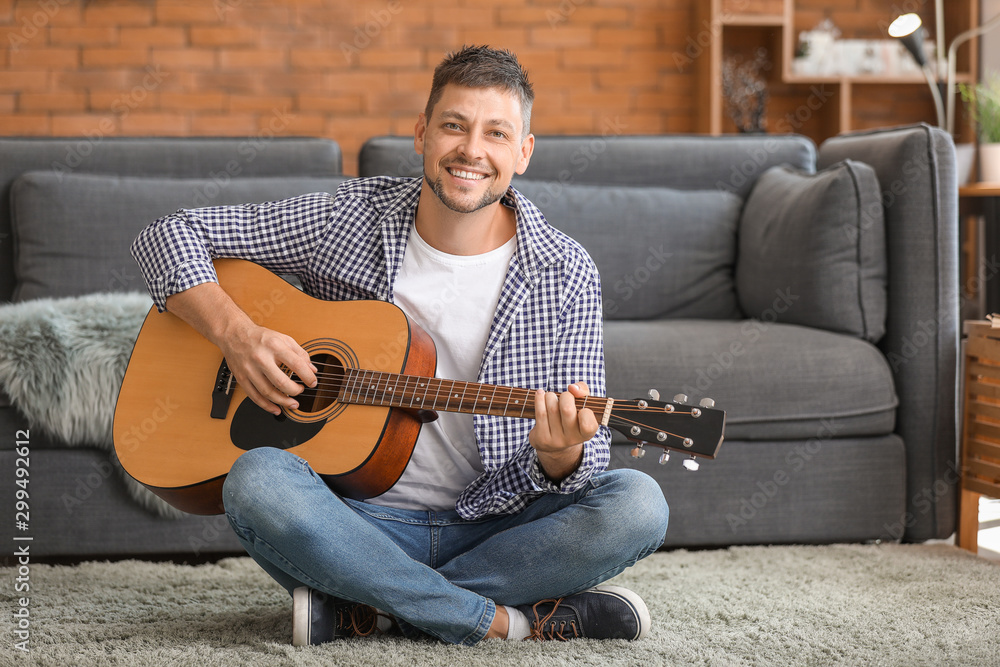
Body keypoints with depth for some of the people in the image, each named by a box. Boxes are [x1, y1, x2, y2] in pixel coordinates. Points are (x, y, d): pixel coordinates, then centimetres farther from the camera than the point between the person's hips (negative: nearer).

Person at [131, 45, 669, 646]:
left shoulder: (565, 275, -3)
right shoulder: (349, 221, -2)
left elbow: (586, 460, -3)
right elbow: (169, 236, 1)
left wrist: (560, 455, -28)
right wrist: (237, 333, -16)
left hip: (494, 526, 1)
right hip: (360, 517, -1)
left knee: (636, 505, -27)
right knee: (258, 480, -32)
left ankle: (360, 610, -21)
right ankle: (508, 619, -25)